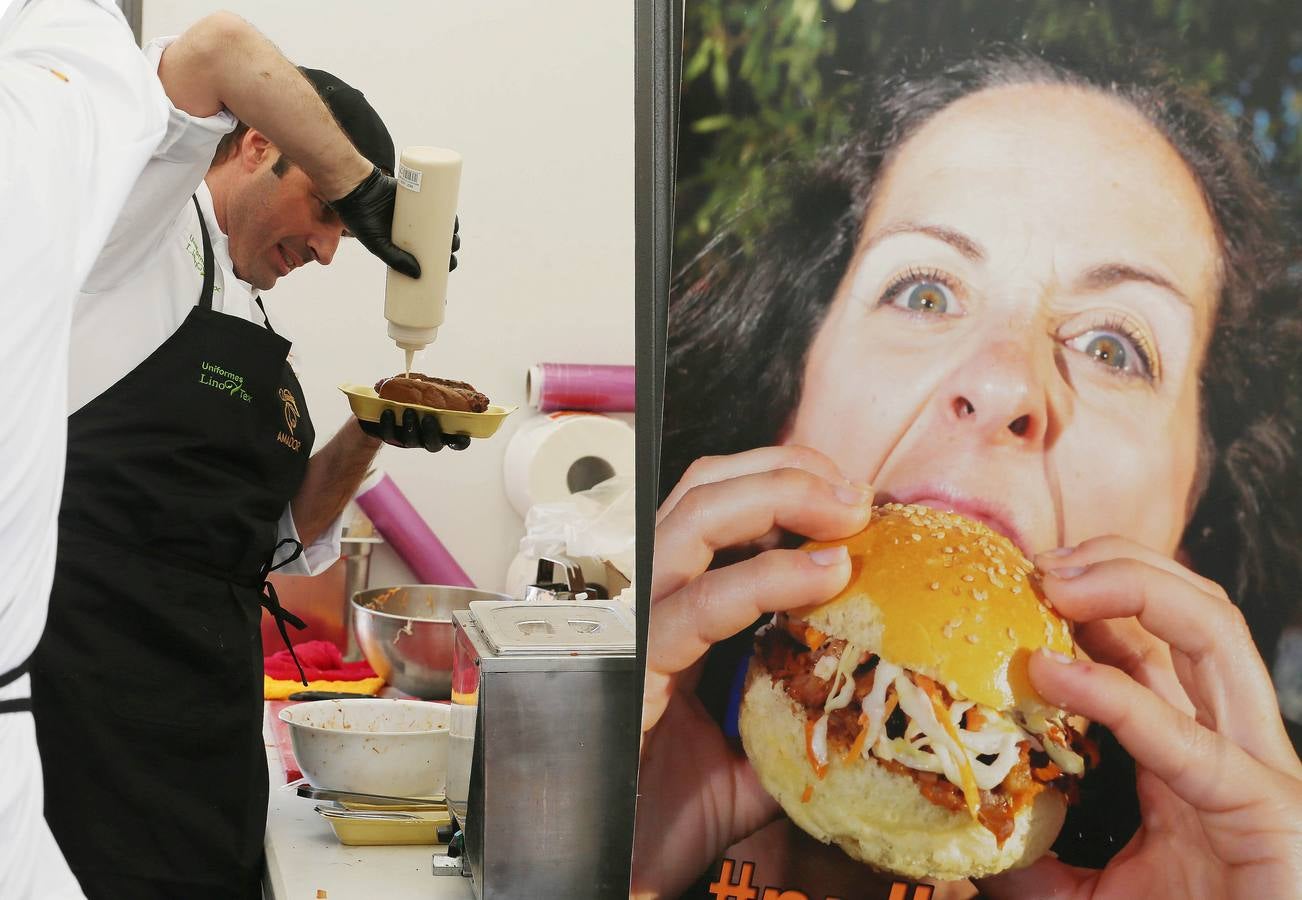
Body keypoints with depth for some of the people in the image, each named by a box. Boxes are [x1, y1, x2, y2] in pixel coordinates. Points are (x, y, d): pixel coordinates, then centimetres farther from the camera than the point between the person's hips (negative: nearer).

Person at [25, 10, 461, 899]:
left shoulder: (258, 337, 22)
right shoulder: (148, 222, 1)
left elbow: (287, 534, 19)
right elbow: (222, 46, -17)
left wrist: (366, 438, 5)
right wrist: (359, 189, -12)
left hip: (211, 680, 8)